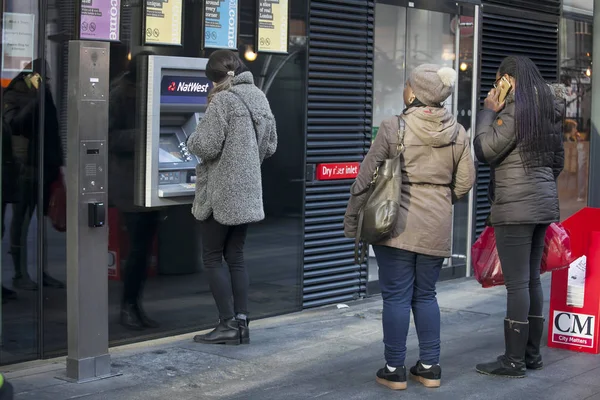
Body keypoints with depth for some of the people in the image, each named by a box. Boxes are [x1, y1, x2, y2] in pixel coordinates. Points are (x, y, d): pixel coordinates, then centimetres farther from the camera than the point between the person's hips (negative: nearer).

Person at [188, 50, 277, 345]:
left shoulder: (222, 100, -15)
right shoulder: (259, 97, 9)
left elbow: (206, 146, -19)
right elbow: (270, 145, 14)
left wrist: (192, 140, 1)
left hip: (221, 194, -7)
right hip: (248, 193, 8)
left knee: (212, 258, 3)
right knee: (236, 257, 13)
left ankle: (228, 324, 1)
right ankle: (241, 323, 12)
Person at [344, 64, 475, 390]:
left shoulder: (394, 128, -9)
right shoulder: (458, 133, 3)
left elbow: (366, 177, -7)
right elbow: (464, 182, 7)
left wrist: (351, 221, 1)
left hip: (397, 225, -4)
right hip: (437, 228, 4)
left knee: (396, 297, 3)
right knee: (426, 295, 15)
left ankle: (394, 369, 9)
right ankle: (430, 367, 18)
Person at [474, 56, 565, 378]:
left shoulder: (515, 110, -13)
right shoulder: (548, 110, 14)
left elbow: (484, 150, -15)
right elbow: (558, 160, 20)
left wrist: (488, 111, -5)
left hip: (515, 207, -9)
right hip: (543, 204, 9)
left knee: (517, 283, -6)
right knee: (532, 281, 13)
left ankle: (514, 360, -2)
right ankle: (532, 353, 20)